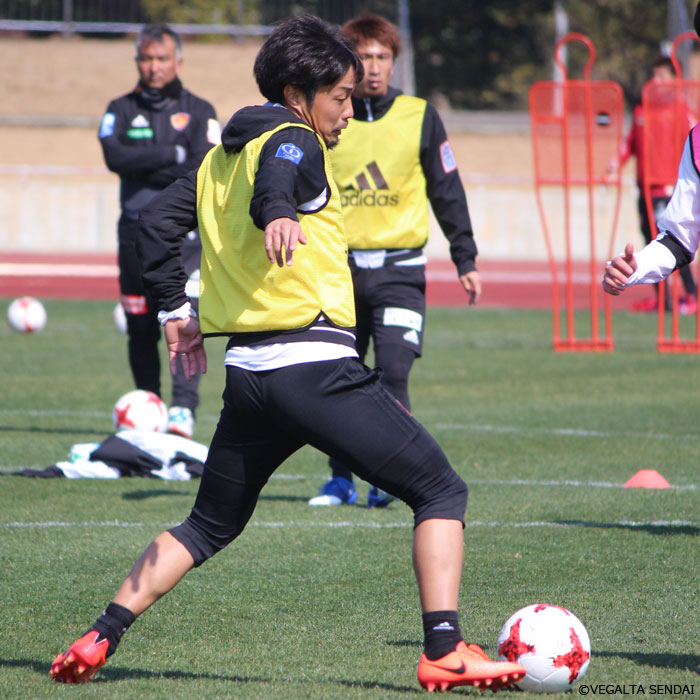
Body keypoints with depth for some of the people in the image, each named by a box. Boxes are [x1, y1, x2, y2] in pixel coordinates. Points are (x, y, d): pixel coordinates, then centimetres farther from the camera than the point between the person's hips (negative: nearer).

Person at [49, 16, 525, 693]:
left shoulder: (219, 156, 18)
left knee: (208, 526, 23)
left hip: (246, 375, 8)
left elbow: (156, 220, 21)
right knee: (441, 491, 0)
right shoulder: (294, 141, -5)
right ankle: (444, 651, -11)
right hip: (316, 365, -8)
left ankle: (98, 639, 14)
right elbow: (274, 175, -28)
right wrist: (279, 214, -50)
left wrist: (174, 309, 28)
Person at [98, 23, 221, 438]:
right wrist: (174, 155, -9)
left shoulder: (199, 112, 7)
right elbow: (114, 156, -8)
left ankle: (183, 409, -22)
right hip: (137, 230, 3)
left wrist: (146, 169, -11)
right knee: (140, 329, 6)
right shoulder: (122, 110, 12)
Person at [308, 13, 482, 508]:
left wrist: (466, 261, 6)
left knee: (392, 372, -14)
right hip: (338, 267, 2)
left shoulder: (419, 117, 2)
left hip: (400, 268, -2)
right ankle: (341, 480, 18)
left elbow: (447, 192, 8)